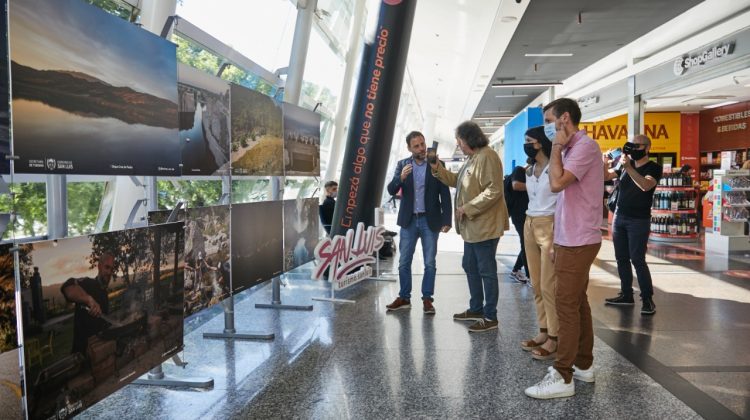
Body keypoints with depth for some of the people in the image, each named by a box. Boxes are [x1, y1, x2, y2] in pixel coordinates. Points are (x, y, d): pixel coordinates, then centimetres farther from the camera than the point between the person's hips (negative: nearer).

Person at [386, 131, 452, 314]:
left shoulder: (437, 164, -3)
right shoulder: (402, 165, 4)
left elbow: (445, 194, -3)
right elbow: (391, 190, -3)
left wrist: (446, 220, -10)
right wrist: (400, 178, -23)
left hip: (430, 220, -2)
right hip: (409, 220, 2)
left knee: (430, 263, 4)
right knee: (404, 262, 7)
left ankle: (427, 299, 14)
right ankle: (404, 298, 18)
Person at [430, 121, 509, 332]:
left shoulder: (487, 157, -18)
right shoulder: (472, 158, 15)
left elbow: (494, 191, -24)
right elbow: (457, 181, 22)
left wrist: (468, 208, -22)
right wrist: (438, 169, 10)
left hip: (484, 225, -11)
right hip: (472, 226, 11)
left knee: (486, 271, -2)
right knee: (470, 267, 19)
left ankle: (490, 317, 9)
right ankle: (476, 309, 32)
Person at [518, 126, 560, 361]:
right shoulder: (529, 171, 13)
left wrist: (559, 236, -19)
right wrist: (529, 225, 17)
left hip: (549, 227, -8)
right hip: (529, 226, 8)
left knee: (549, 286, -6)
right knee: (536, 285, 11)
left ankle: (554, 339, 2)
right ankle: (543, 332, 20)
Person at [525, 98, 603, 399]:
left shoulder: (585, 146, -14)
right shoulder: (571, 148, 16)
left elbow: (557, 183, -27)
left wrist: (557, 146, -13)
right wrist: (557, 242, 19)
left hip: (577, 242, -10)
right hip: (571, 240, 10)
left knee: (566, 306, -7)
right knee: (577, 303, 14)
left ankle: (563, 377, -1)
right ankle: (583, 364, 25)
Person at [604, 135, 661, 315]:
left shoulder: (654, 168, -6)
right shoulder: (625, 164, 11)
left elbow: (645, 185, -24)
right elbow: (605, 176, 7)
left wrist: (628, 167, -32)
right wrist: (604, 161, -11)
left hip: (639, 221, -6)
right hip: (619, 218, 6)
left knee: (637, 260, -10)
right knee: (621, 259, 8)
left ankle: (648, 298, -3)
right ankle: (626, 295, 16)